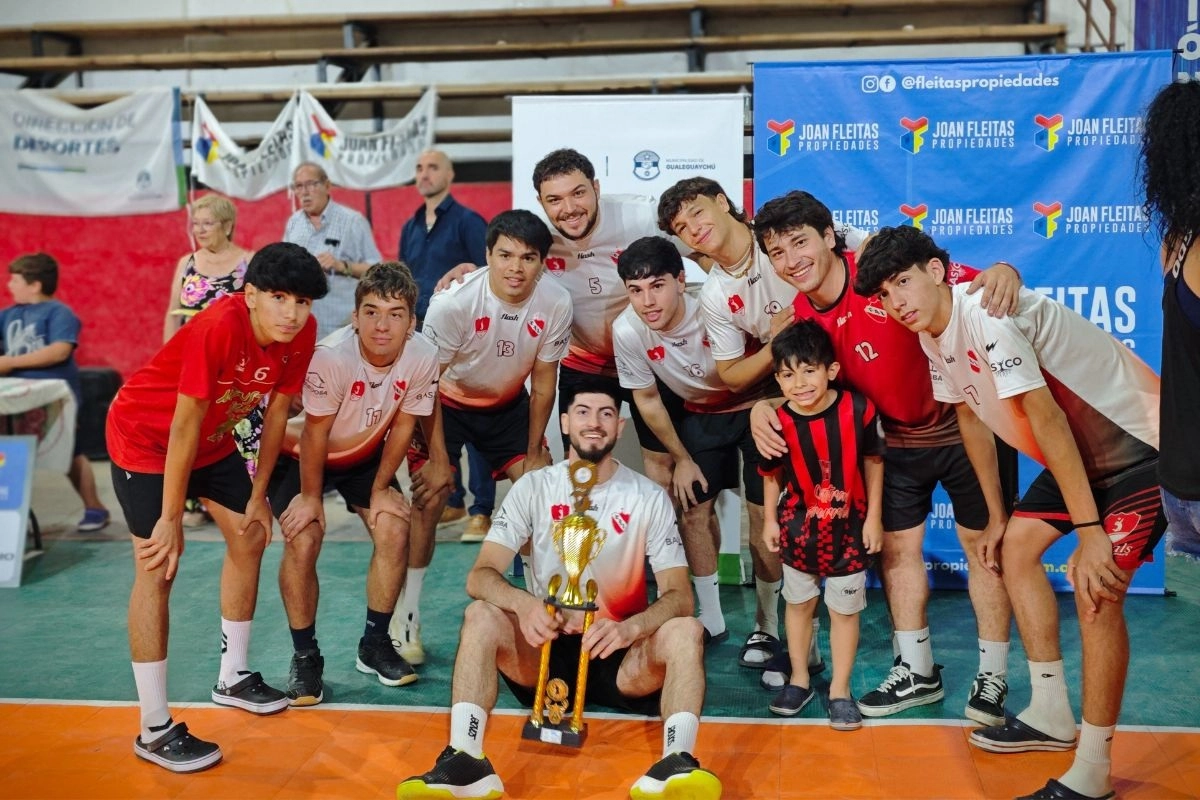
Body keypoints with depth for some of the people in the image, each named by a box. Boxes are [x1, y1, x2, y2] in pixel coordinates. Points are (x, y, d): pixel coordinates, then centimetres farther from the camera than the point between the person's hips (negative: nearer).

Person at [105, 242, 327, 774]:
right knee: (158, 567, -12)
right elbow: (184, 426, -29)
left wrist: (258, 495, 2)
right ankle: (154, 731, -6)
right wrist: (171, 520, -24)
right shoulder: (219, 327, -35)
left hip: (212, 438, 7)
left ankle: (233, 679, 27)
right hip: (144, 435, -7)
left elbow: (277, 411, -3)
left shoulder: (302, 334, -16)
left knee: (251, 536, 9)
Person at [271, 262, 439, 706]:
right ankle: (305, 656, 3)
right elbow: (315, 433, -24)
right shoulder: (331, 356, -37)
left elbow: (402, 425, -10)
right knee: (302, 541, -17)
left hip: (366, 454, 4)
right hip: (302, 453, -3)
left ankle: (375, 644, 10)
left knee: (394, 530, -10)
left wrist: (380, 488, -5)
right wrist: (311, 497, -14)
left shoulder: (424, 357, -25)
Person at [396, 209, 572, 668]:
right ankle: (408, 617, 0)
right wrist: (437, 457, -20)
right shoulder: (454, 301, -30)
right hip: (446, 401, -3)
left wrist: (534, 452, -4)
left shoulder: (556, 305, -21)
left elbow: (543, 383, -9)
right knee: (429, 497, -13)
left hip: (508, 404, 3)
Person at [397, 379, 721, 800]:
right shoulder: (534, 487, -1)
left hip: (620, 656, 0)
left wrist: (630, 627, -32)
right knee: (480, 615, -27)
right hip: (545, 649, 0)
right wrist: (525, 605, -34)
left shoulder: (649, 497, -2)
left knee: (686, 629, -28)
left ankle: (677, 762, -43)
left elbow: (680, 595, -9)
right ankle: (465, 762, -38)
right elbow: (480, 576, -10)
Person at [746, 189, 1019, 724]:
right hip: (898, 439, 6)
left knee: (983, 543, 4)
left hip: (963, 423, -5)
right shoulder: (801, 317, -8)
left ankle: (992, 677, 18)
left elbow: (976, 286, -21)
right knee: (897, 547, 11)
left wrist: (1002, 272, -45)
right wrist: (763, 407, -14)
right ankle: (917, 673, 27)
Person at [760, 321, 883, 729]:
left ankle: (840, 689, 23)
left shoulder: (858, 410, -20)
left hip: (849, 528, -1)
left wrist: (873, 518, -5)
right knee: (799, 603, 16)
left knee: (845, 609, 8)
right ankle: (799, 679, 34)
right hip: (799, 527, 2)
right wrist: (770, 519, 5)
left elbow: (873, 461, -7)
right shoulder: (778, 423, -15)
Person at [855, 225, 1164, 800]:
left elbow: (1045, 418, -30)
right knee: (1016, 548, 11)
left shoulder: (985, 316, -27)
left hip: (1141, 445, -10)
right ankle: (1052, 715, 23)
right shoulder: (933, 336, 1)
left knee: (1096, 592, -17)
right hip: (1082, 451, 10)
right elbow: (972, 420, 11)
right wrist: (998, 517, 13)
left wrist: (1088, 531, -30)